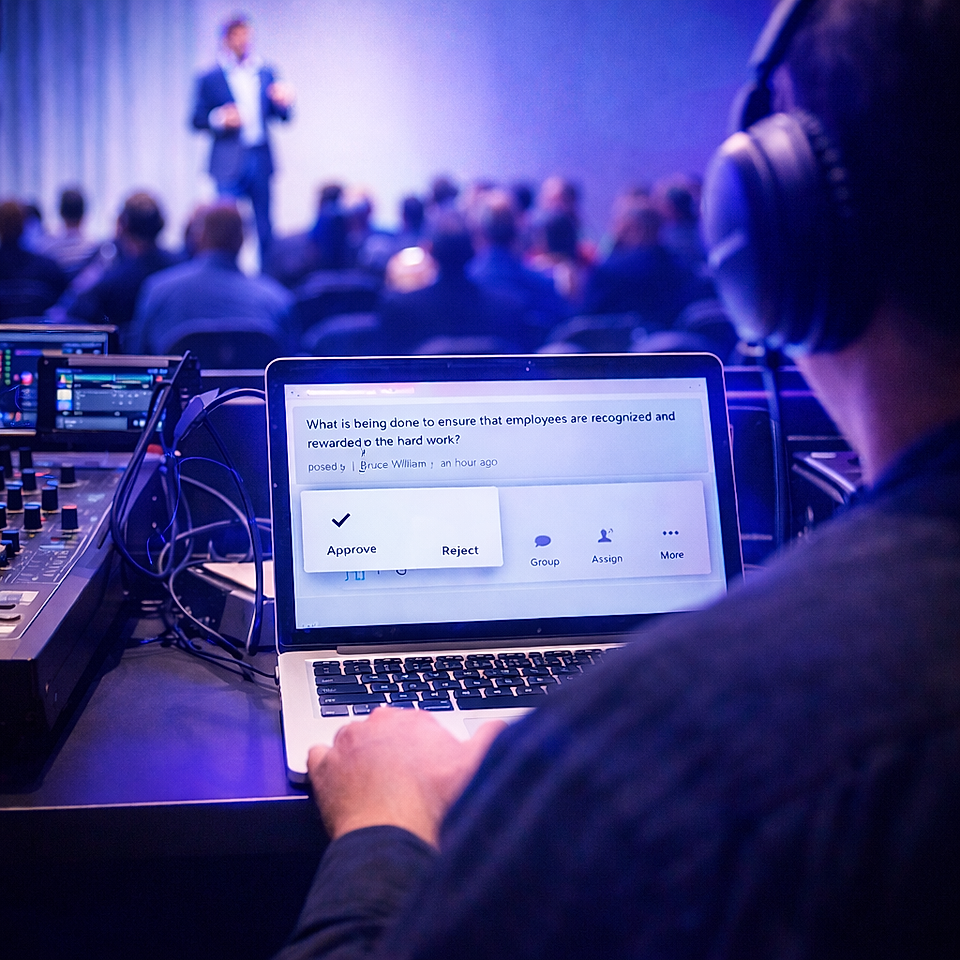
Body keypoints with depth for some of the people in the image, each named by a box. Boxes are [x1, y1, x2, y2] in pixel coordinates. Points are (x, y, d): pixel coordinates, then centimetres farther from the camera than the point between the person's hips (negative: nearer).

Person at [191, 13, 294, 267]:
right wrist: (219, 119, -17)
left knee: (265, 228, 5)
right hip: (229, 162, -3)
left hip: (261, 160, 3)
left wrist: (284, 103, -10)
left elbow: (283, 117, 12)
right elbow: (197, 120, 2)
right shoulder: (210, 78, 3)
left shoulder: (267, 73, 12)